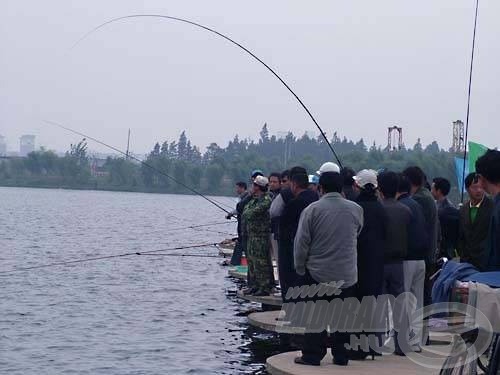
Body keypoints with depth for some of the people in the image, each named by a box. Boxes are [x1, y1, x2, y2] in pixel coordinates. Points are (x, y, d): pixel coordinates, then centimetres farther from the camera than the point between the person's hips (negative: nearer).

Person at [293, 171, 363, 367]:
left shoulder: (312, 210, -10)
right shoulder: (356, 209, -1)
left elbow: (301, 242, -7)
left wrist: (300, 268, 4)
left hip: (317, 272, -2)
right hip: (347, 274, 2)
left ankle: (312, 356, 8)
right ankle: (341, 356, 14)